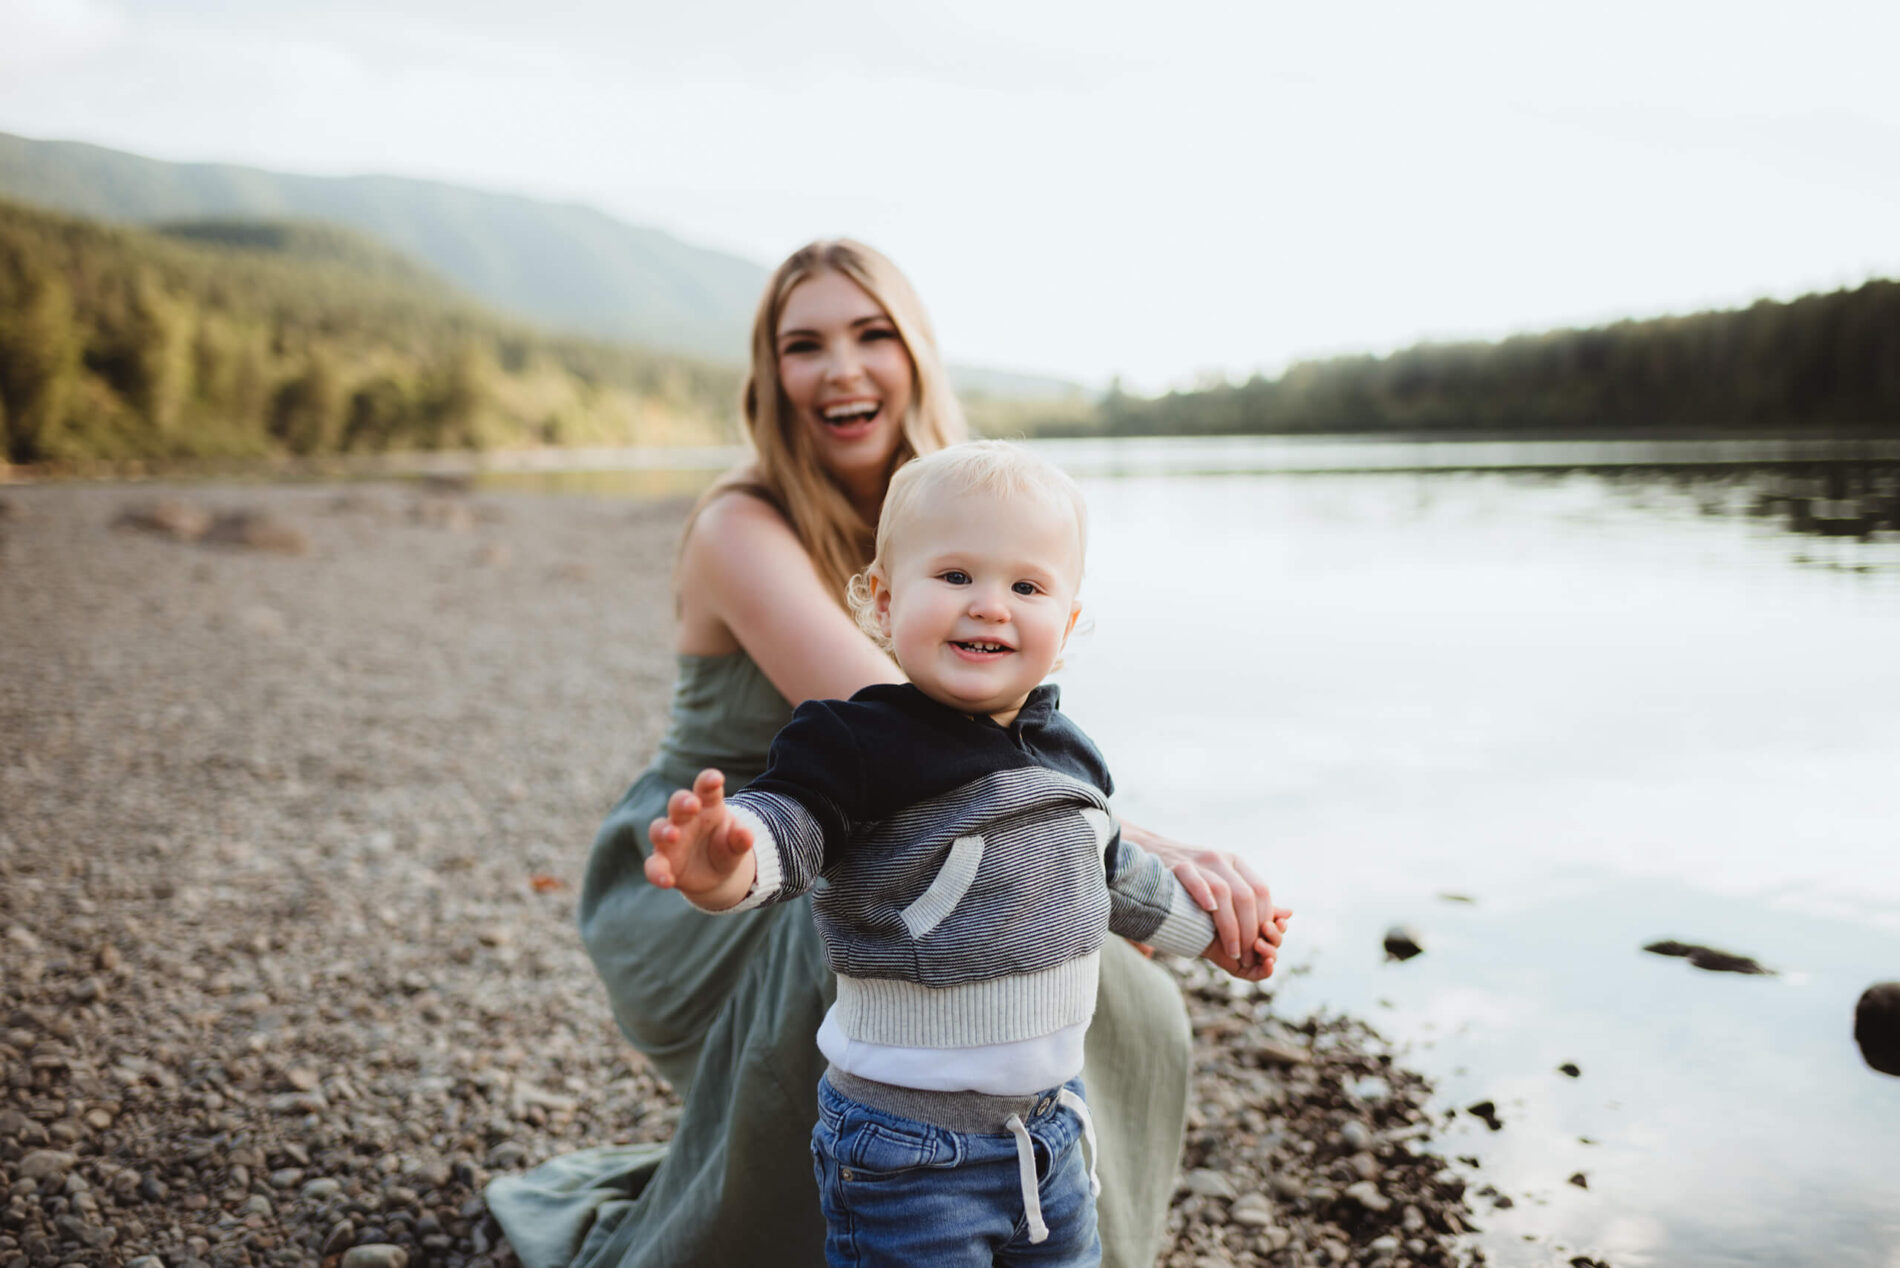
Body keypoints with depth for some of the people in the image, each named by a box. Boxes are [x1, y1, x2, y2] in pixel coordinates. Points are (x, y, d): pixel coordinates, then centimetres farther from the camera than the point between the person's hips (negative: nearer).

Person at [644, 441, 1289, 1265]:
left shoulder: (1067, 754, 4)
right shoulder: (863, 742, -17)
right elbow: (785, 818, -31)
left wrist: (1206, 926, 33)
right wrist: (725, 862, -54)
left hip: (1050, 1121, 7)